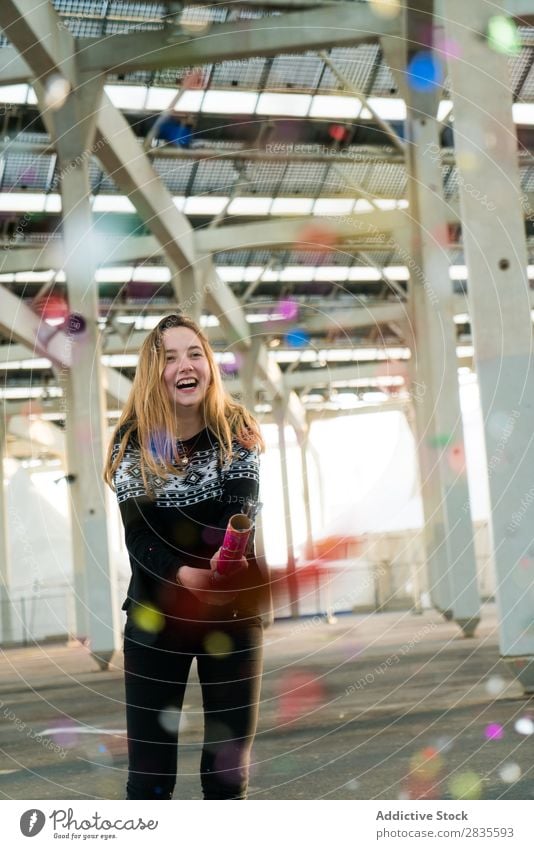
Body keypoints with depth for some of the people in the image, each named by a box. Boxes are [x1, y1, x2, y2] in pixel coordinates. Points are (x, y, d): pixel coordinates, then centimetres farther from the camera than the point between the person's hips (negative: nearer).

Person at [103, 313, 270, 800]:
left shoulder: (238, 430, -4)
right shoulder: (132, 441, -4)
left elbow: (243, 507, -20)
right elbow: (137, 532, -14)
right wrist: (184, 574, -35)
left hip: (233, 611, 0)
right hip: (155, 615, 0)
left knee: (229, 770, 9)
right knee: (149, 774, 4)